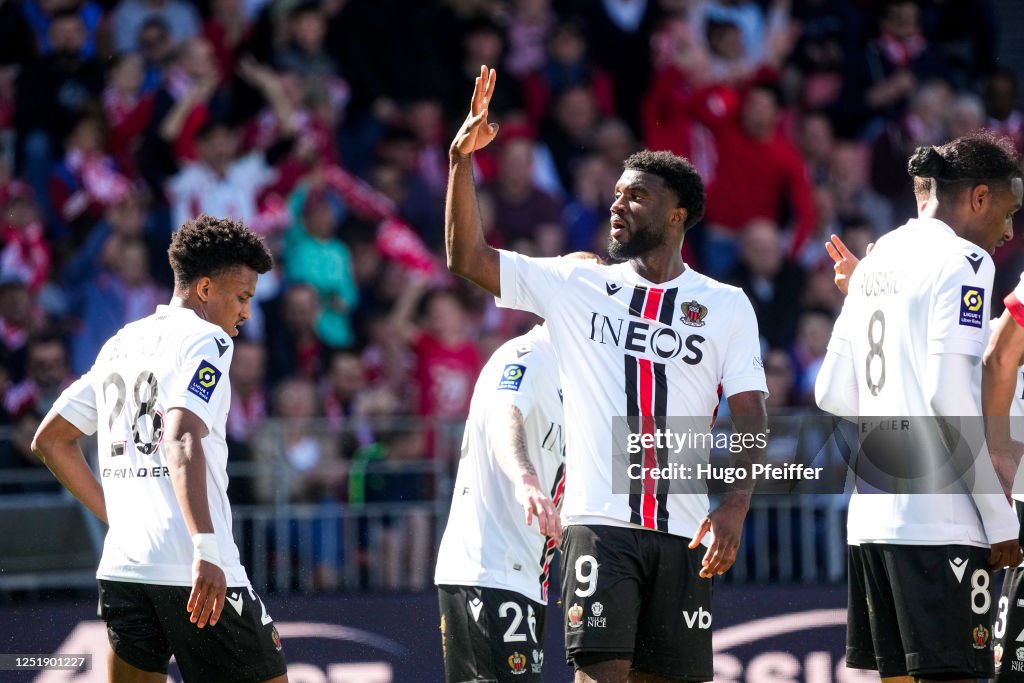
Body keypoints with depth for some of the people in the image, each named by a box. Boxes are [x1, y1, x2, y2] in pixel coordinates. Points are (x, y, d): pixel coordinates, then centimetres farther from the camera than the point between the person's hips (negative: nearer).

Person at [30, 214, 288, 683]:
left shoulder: (120, 344, 19)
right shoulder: (205, 340, -4)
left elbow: (49, 441, 24)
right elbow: (182, 441, -20)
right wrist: (207, 548, -28)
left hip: (121, 569, 7)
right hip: (195, 573, -7)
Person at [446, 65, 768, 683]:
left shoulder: (726, 307, 8)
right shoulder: (577, 286, 10)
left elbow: (752, 420, 2)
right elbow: (467, 258, 6)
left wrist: (735, 508, -13)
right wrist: (462, 158, -5)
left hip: (684, 531, 1)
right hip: (600, 522, -1)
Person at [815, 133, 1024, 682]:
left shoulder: (876, 260, 17)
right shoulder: (963, 261, -7)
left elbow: (833, 395, 18)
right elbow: (953, 394, -16)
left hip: (869, 514, 8)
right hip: (939, 519, -8)